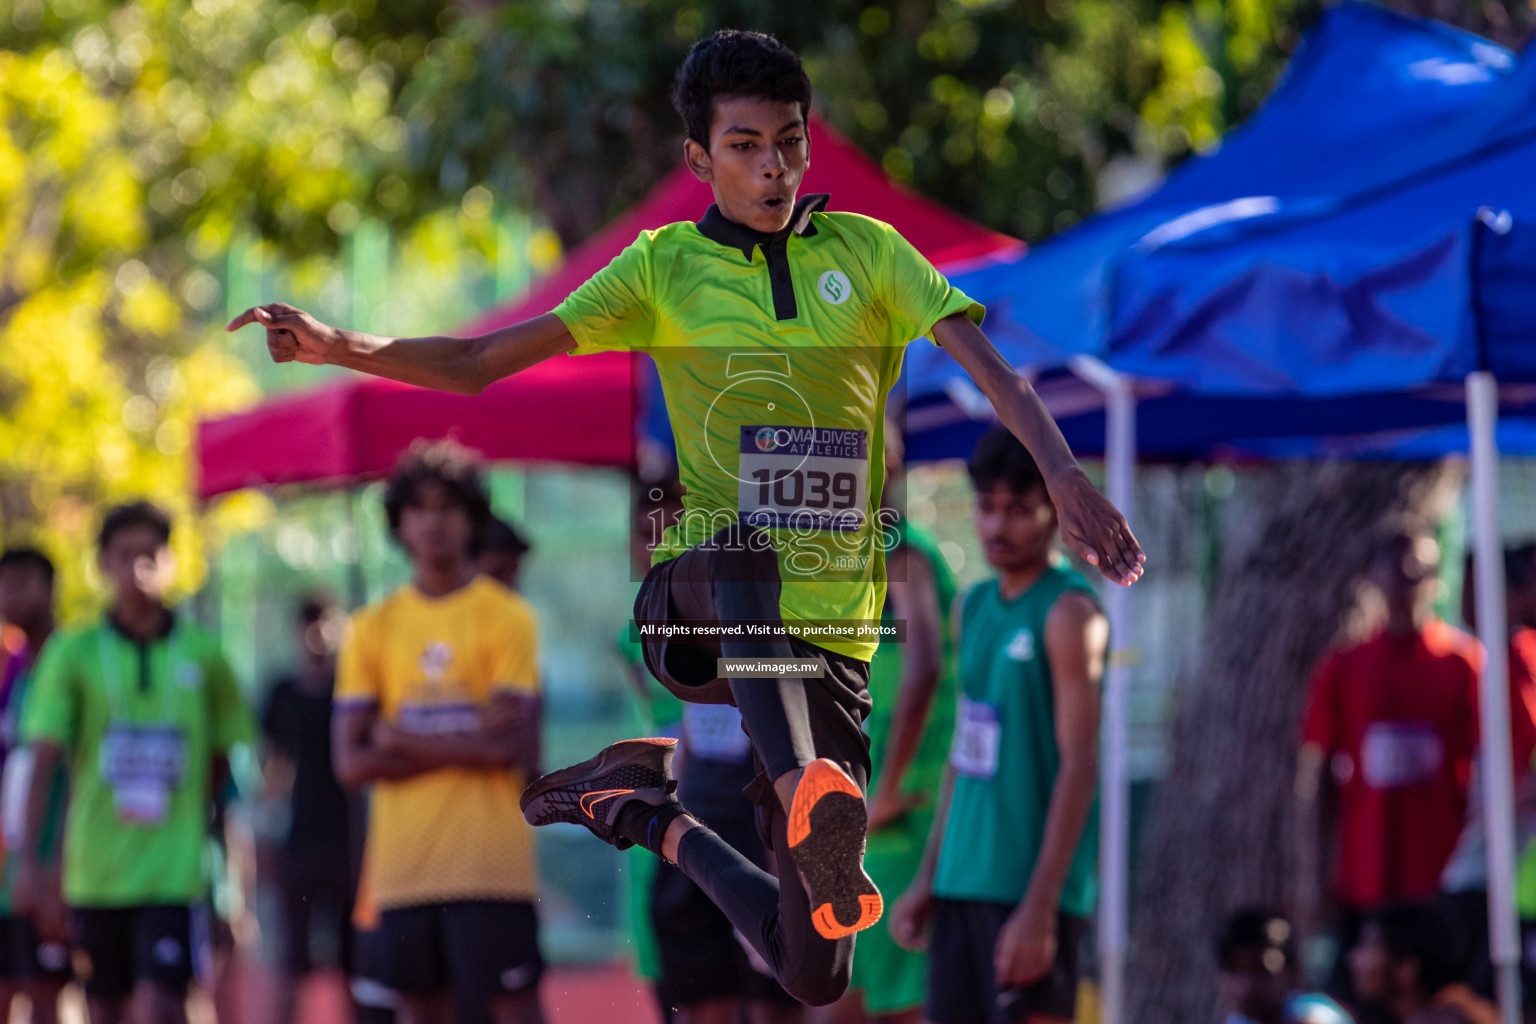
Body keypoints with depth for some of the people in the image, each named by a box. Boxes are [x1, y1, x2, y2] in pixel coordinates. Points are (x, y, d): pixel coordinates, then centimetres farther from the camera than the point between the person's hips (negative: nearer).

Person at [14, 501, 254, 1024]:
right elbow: (43, 760, -4)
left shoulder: (201, 653, 4)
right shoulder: (73, 652, 1)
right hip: (93, 872, 1)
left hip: (174, 872, -1)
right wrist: (30, 858, -11)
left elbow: (221, 761, 14)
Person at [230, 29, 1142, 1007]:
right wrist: (340, 348, -10)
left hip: (829, 633, 1)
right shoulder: (666, 266, 9)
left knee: (814, 975, -5)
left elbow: (989, 365, -3)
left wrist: (1065, 472, -22)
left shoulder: (867, 251, 8)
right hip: (693, 613, -1)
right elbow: (480, 363, 6)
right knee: (736, 552, -41)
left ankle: (649, 817, 21)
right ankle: (816, 802, -62)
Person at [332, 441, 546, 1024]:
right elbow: (351, 762, 0)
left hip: (489, 863, -4)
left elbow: (510, 747, -10)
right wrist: (464, 744, -8)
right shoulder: (372, 627, 10)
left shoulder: (506, 617, 1)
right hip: (402, 866, 4)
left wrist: (402, 741, -5)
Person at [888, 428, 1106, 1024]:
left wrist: (1039, 907, -20)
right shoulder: (976, 606, 15)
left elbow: (1079, 766, -15)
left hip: (1030, 889, -8)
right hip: (962, 882, 8)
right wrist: (929, 879, 18)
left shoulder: (1068, 613, -9)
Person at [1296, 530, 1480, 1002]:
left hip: (1443, 886, -1)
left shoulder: (1465, 662, 3)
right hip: (1363, 887, 2)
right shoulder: (1342, 667, 8)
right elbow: (1311, 780, 10)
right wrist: (1311, 875, 3)